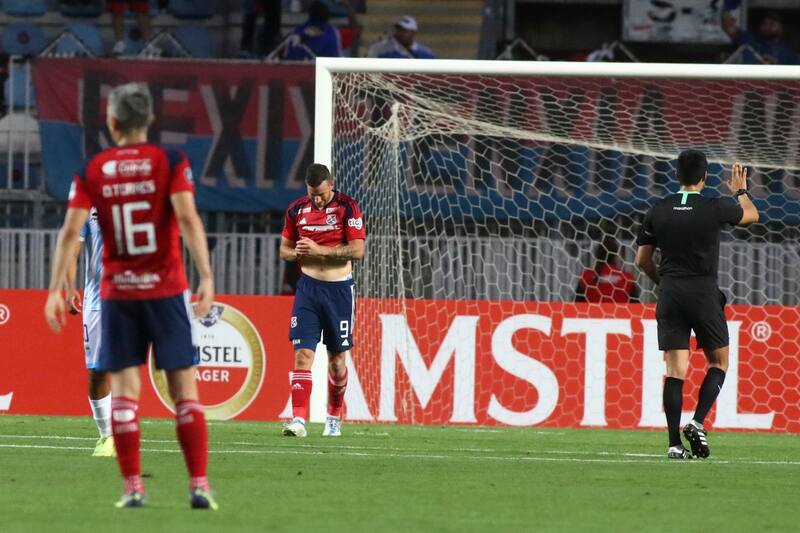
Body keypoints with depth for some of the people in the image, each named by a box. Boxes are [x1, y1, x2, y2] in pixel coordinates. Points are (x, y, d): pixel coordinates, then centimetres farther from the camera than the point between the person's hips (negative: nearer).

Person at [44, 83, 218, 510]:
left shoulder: (92, 171, 3)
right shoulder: (170, 162, -3)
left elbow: (70, 231, -4)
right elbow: (188, 219, -15)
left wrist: (56, 289, -2)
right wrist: (206, 276, -18)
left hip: (117, 293, 1)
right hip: (166, 289, -1)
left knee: (124, 389, 5)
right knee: (183, 386, 3)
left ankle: (132, 487, 0)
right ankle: (199, 486, -3)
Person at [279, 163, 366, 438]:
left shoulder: (347, 207, -7)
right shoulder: (296, 210, 4)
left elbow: (357, 250, -13)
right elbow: (284, 250, 13)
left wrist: (320, 250, -20)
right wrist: (298, 252, -10)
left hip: (339, 289, -2)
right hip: (308, 288, 2)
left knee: (337, 357, 9)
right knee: (302, 353, -11)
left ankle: (334, 417, 26)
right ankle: (299, 420, -18)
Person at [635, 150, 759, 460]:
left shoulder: (658, 211, 3)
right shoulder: (714, 209, -5)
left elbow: (642, 259, 9)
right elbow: (751, 215, 16)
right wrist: (741, 191, 35)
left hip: (670, 294, 3)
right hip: (704, 293, -3)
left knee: (675, 369, 1)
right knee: (719, 362, 13)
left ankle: (674, 443, -6)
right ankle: (697, 423, -6)